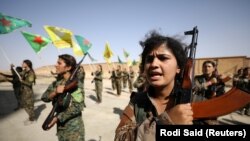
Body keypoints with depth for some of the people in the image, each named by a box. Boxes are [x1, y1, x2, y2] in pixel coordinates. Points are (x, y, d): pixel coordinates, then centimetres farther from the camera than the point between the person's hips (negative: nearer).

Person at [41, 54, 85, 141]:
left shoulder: (76, 83, -16)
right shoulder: (56, 83, 3)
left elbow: (77, 107, -20)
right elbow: (44, 97, -4)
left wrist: (58, 117, -20)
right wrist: (55, 92, -24)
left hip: (74, 126, -5)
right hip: (60, 125, 6)